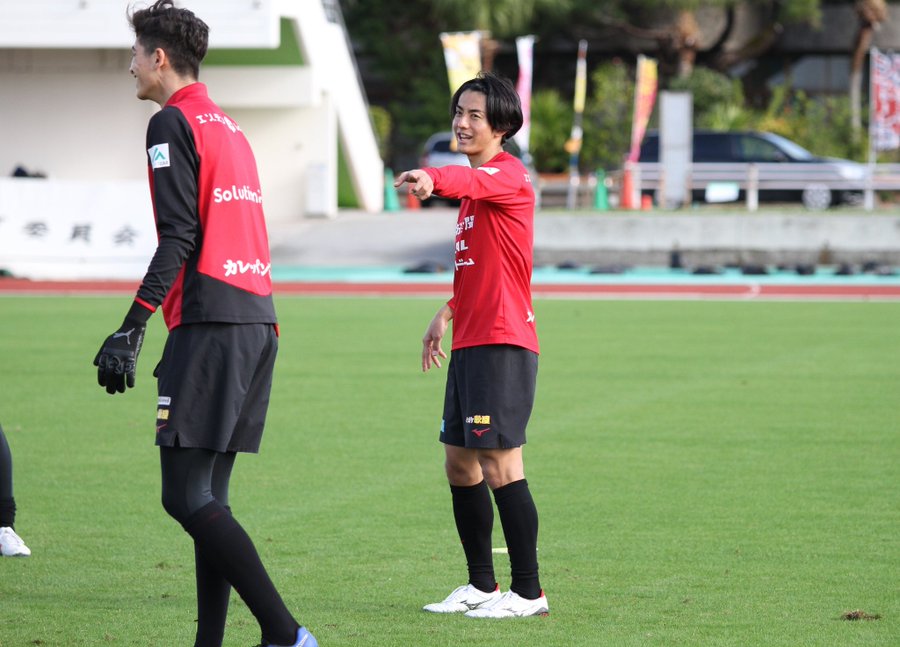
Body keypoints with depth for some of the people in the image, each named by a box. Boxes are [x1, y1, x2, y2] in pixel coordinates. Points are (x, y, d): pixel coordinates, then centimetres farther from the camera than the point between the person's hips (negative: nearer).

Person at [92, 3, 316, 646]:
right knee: (207, 495, 10)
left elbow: (179, 237, -14)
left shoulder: (173, 123, -5)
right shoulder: (230, 128, 22)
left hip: (209, 324, -9)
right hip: (257, 321, 9)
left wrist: (132, 329, -16)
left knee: (186, 493, -11)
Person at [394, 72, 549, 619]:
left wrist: (433, 179, -56)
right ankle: (482, 586, 22)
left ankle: (528, 593, -7)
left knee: (500, 465, -11)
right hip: (470, 343, 10)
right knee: (460, 464, 13)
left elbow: (471, 181, -36)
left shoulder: (508, 174, -10)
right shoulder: (476, 185, 20)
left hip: (503, 344, -10)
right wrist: (448, 313, 24)